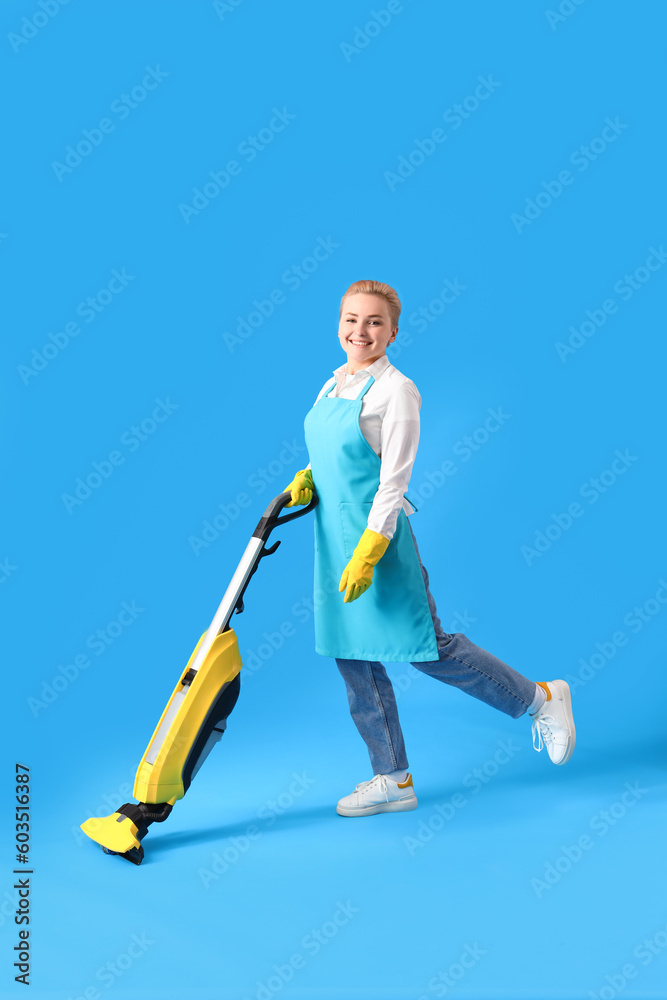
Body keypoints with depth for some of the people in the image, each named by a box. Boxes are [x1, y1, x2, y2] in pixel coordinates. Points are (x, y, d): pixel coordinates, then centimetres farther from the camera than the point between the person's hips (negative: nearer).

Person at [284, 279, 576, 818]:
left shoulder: (396, 390, -12)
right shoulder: (333, 385, 11)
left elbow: (394, 480, -17)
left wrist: (367, 553, -22)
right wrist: (304, 478, 1)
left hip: (378, 536, -8)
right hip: (333, 538, 8)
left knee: (430, 649, -1)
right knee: (354, 660, 10)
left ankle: (542, 697, 19)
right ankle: (394, 779, 22)